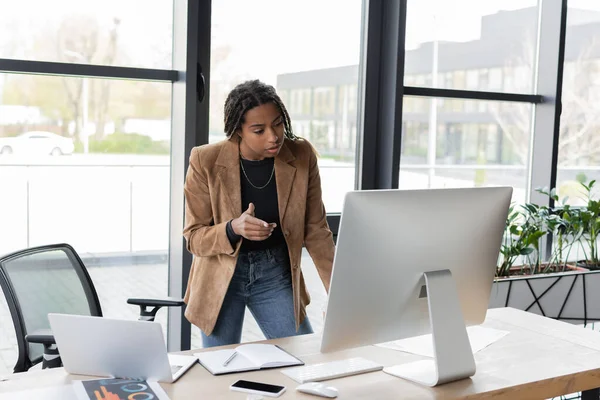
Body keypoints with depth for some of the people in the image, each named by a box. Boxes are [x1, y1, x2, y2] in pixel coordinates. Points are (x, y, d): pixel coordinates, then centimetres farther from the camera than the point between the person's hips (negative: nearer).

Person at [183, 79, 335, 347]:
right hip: (221, 275, -1)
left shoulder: (302, 156, -12)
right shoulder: (206, 162, -18)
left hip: (276, 273, 2)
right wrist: (233, 229, -31)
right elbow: (194, 237, -11)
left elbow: (316, 230, -4)